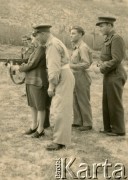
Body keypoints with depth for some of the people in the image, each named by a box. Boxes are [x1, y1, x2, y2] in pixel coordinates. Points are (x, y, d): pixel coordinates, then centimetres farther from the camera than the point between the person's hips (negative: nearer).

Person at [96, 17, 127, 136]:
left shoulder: (116, 38, -14)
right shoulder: (109, 39, 15)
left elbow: (116, 60, -22)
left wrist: (102, 69, -13)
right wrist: (102, 65, 2)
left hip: (115, 76, -9)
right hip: (109, 76, 9)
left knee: (115, 104, 0)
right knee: (107, 103, 14)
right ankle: (109, 128, 24)